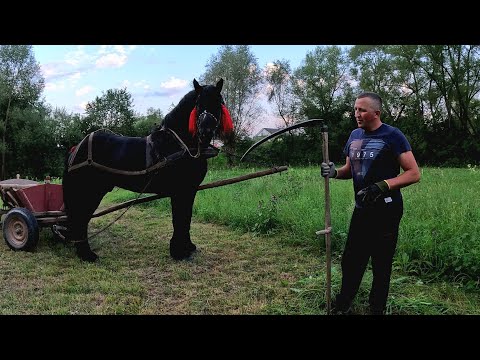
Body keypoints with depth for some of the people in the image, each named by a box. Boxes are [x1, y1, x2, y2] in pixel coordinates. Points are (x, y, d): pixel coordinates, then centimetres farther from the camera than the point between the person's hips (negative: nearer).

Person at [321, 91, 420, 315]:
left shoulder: (392, 136, -11)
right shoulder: (355, 135, 9)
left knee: (381, 263, 7)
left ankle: (377, 309, 25)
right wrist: (334, 172, -4)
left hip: (386, 210, -6)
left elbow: (414, 173, -14)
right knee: (351, 259, 13)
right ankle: (342, 305, 30)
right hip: (361, 209, 6)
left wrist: (382, 186, -25)